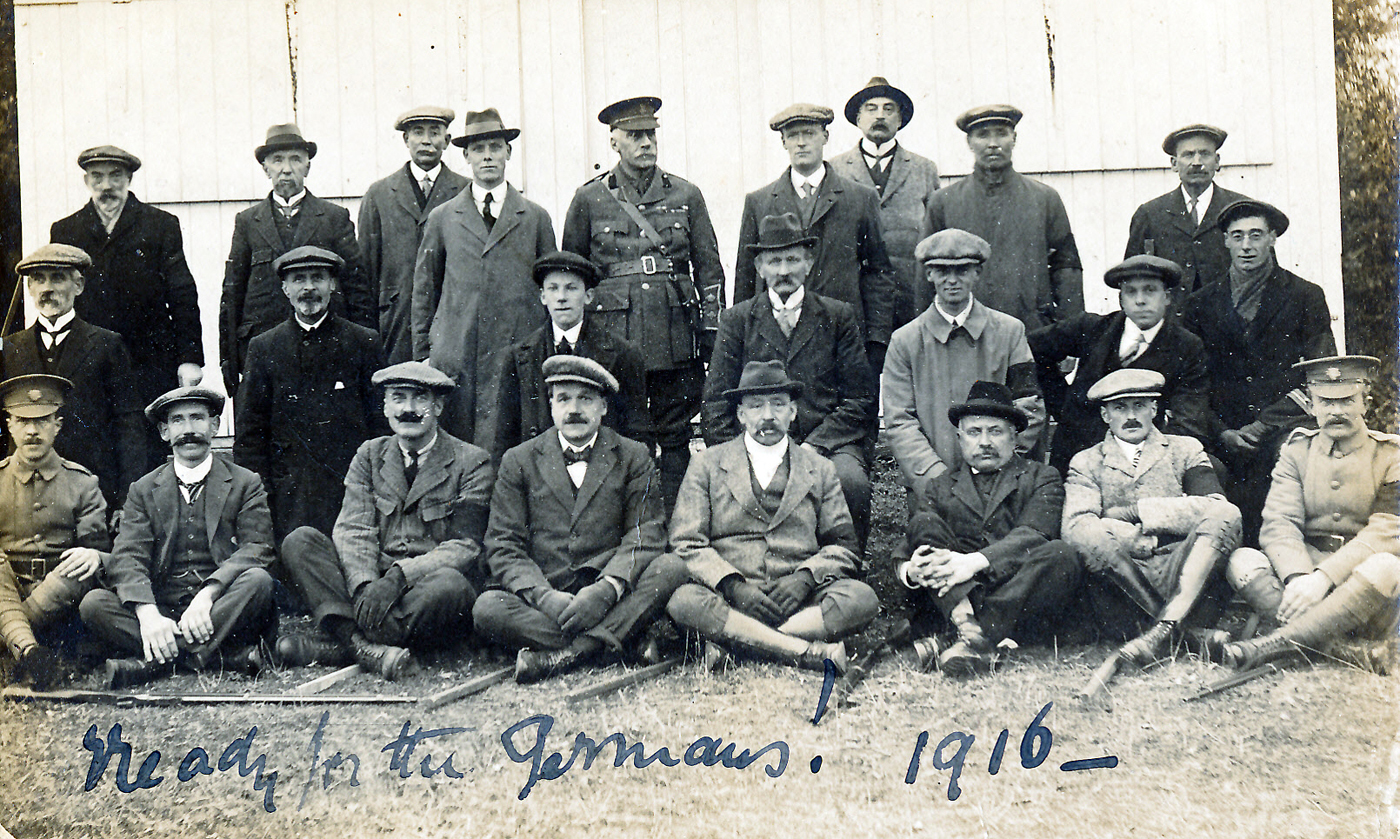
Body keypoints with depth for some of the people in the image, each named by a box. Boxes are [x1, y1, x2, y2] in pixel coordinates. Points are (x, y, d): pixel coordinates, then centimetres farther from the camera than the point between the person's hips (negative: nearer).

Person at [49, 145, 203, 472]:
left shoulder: (161, 225, 5)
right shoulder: (65, 231, 10)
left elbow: (183, 297, 2)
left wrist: (190, 357, -5)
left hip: (149, 363, -2)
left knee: (149, 455, 1)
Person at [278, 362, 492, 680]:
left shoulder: (471, 462, 1)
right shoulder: (369, 455, 13)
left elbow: (464, 547, -8)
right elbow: (353, 530, 0)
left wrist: (399, 576, -23)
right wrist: (364, 585, -21)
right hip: (371, 583, 4)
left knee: (449, 585, -38)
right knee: (299, 541, -16)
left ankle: (338, 645, -29)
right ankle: (363, 645, -34)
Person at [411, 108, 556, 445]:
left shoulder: (536, 218, 11)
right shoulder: (442, 219, 12)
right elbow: (424, 291, 15)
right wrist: (423, 354, 10)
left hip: (517, 359, 0)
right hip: (455, 361, 1)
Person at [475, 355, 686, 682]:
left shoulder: (633, 457, 12)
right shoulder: (518, 461, 12)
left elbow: (646, 535, 1)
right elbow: (503, 546, 3)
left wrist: (606, 589, -19)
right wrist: (545, 597, -16)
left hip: (612, 598, 0)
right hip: (541, 599, 0)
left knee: (672, 569, -27)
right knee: (487, 608, -29)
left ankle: (565, 654, -33)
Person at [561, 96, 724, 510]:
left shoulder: (686, 195, 10)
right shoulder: (589, 199, 6)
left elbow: (709, 269, 11)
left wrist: (710, 332, 3)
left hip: (677, 339, 1)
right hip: (615, 341, -1)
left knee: (675, 440, 6)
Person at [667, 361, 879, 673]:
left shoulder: (821, 470, 17)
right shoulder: (707, 465, 12)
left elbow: (842, 545, 14)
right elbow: (687, 545, 4)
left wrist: (805, 577, -8)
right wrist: (734, 587, -13)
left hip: (797, 600, 2)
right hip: (728, 600, -1)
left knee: (862, 598, -27)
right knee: (683, 600, -33)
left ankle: (734, 642, -26)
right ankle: (808, 651, -33)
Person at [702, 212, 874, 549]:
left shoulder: (839, 316, 11)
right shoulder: (736, 321, 13)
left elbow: (859, 399, 7)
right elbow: (717, 406, 9)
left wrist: (813, 446, -7)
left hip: (828, 443, 0)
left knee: (850, 481, -32)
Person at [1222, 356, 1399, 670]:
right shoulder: (1297, 450, 8)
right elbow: (1279, 523, -5)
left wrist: (1324, 577, -26)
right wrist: (1297, 577, -26)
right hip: (1305, 565, 2)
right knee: (1243, 560, -24)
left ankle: (1278, 643, -39)